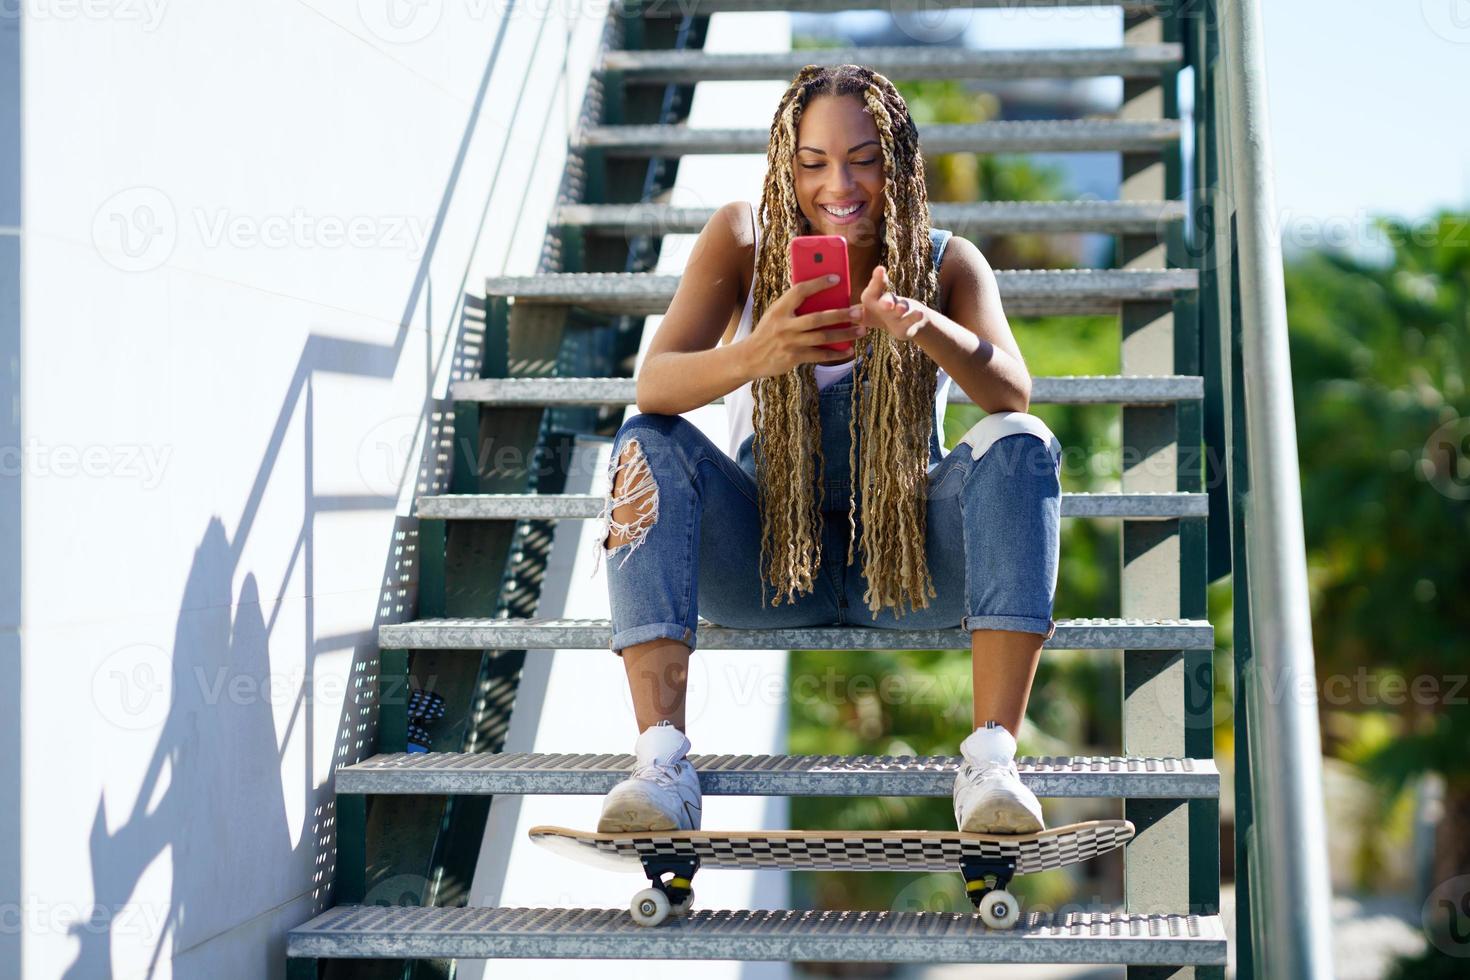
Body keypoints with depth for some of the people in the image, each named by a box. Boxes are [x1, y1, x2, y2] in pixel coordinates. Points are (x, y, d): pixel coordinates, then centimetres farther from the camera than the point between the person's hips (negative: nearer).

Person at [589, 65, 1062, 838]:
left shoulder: (948, 263, -5)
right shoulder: (741, 240, -7)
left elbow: (1013, 392, -23)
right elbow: (653, 385, -21)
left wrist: (927, 329, -45)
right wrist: (752, 355, -43)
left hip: (905, 562, 0)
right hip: (765, 559, 0)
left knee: (1020, 446, -25)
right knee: (649, 443, -25)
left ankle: (992, 758, -34)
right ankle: (661, 759, -36)